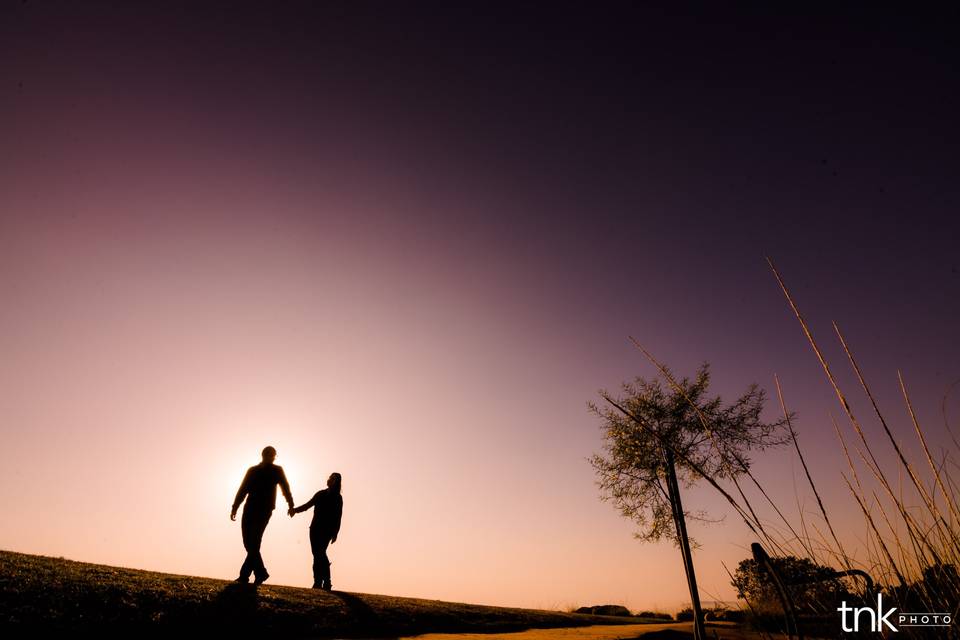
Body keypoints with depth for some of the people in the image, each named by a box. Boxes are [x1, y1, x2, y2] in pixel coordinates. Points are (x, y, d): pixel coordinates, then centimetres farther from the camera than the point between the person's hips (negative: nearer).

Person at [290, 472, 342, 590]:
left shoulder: (338, 498, 2)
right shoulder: (320, 494, 15)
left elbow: (338, 516, -2)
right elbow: (308, 505, 17)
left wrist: (335, 533, -8)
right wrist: (295, 509, -1)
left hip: (327, 530, -5)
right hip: (315, 528, 5)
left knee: (320, 553, -15)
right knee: (317, 554, -1)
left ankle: (326, 582, -12)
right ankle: (318, 582, 2)